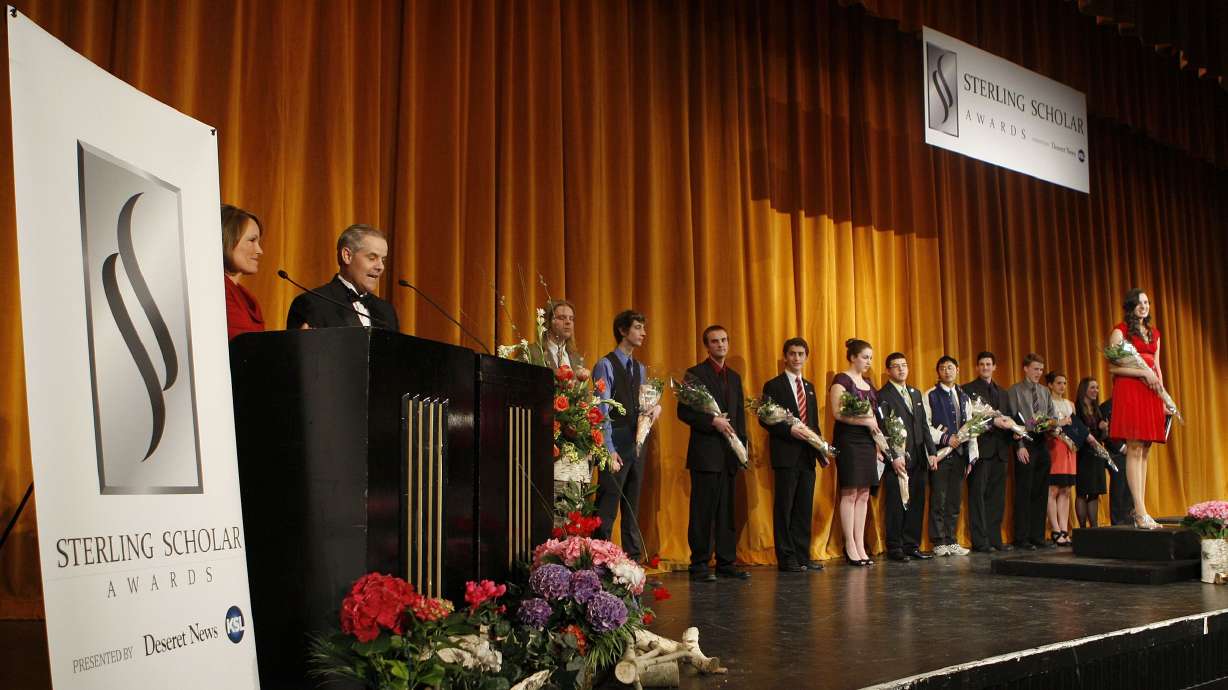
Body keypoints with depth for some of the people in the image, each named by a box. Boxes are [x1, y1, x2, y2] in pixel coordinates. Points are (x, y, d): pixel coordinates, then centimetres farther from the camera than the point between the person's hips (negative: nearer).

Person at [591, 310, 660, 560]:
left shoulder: (640, 369, 16)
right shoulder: (606, 365, -7)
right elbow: (602, 410, -12)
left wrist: (655, 407, -4)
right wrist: (609, 450, -18)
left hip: (636, 443, 8)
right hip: (616, 445, -7)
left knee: (632, 511, 12)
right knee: (607, 510, -7)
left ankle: (633, 562, 17)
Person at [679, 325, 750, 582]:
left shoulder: (734, 377, 18)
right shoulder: (695, 374, -2)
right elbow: (683, 411, -8)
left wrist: (743, 446, 11)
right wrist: (712, 421, -18)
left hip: (729, 455, 6)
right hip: (705, 453, -6)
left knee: (727, 511, 8)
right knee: (703, 511, -3)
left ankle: (726, 563, 14)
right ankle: (699, 565, 2)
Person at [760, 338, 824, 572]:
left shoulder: (810, 387, 18)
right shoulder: (773, 386, -2)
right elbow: (765, 419, -8)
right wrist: (790, 430, -19)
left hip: (807, 455, 6)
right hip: (786, 455, -6)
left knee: (805, 507, 8)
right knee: (784, 507, -1)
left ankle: (802, 555, 14)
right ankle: (786, 558, 4)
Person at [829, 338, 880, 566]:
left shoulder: (867, 382, 17)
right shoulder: (841, 380, -6)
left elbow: (873, 415, 19)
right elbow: (838, 413, -15)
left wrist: (877, 444, 12)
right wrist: (867, 421, -14)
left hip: (867, 442, 8)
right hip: (848, 442, -8)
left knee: (864, 495, 6)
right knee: (849, 494, -5)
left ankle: (860, 546, 10)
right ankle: (850, 547, 0)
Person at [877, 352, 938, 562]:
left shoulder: (916, 393, 19)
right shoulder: (883, 395, -4)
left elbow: (924, 425, 19)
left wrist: (932, 451, 9)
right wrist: (894, 457, -18)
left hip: (918, 460, 7)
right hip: (898, 461, -7)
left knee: (916, 505, 8)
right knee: (896, 505, -2)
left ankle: (912, 546, 15)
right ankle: (895, 548, 5)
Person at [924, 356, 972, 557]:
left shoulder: (964, 397, 17)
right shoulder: (930, 396, 0)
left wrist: (972, 455, 10)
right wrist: (945, 439, -14)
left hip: (959, 453, 5)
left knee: (955, 499, 7)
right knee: (939, 499, -4)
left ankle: (951, 541, 13)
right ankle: (939, 543, 2)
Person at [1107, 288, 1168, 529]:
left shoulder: (1154, 333, 20)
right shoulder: (1120, 331, -1)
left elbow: (1157, 367, 21)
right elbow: (1113, 367, -9)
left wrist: (1164, 396, 13)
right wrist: (1143, 372, -14)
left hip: (1150, 394, 7)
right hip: (1129, 391, -7)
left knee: (1144, 451, 5)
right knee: (1134, 450, -9)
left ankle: (1139, 511, 7)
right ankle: (1141, 512, -11)